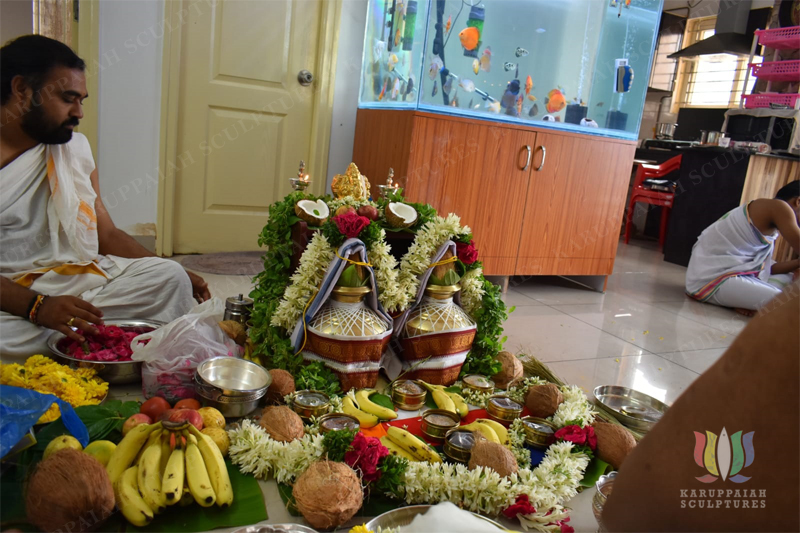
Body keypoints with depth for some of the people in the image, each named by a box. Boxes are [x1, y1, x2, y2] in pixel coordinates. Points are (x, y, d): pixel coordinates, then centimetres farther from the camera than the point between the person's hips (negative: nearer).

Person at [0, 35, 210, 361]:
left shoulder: (75, 146, 12)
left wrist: (172, 276, 1)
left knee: (169, 276, -15)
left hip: (80, 279, 5)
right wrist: (37, 306, -30)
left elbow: (107, 234, 14)